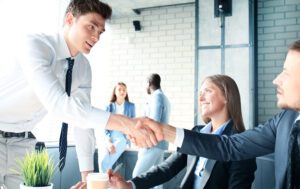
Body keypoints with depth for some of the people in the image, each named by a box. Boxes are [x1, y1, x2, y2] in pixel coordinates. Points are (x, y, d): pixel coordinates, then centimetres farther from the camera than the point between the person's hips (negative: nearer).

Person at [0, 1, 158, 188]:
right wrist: (124, 123, -46)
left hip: (22, 140, 6)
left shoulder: (83, 67, -5)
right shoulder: (34, 45, -27)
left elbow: (84, 116, -2)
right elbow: (57, 104, -40)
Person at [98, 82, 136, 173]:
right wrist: (108, 141, -10)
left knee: (106, 163, -22)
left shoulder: (131, 106, 7)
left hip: (121, 138, -2)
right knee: (101, 162, -22)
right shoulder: (109, 106, 10)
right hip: (107, 139, 2)